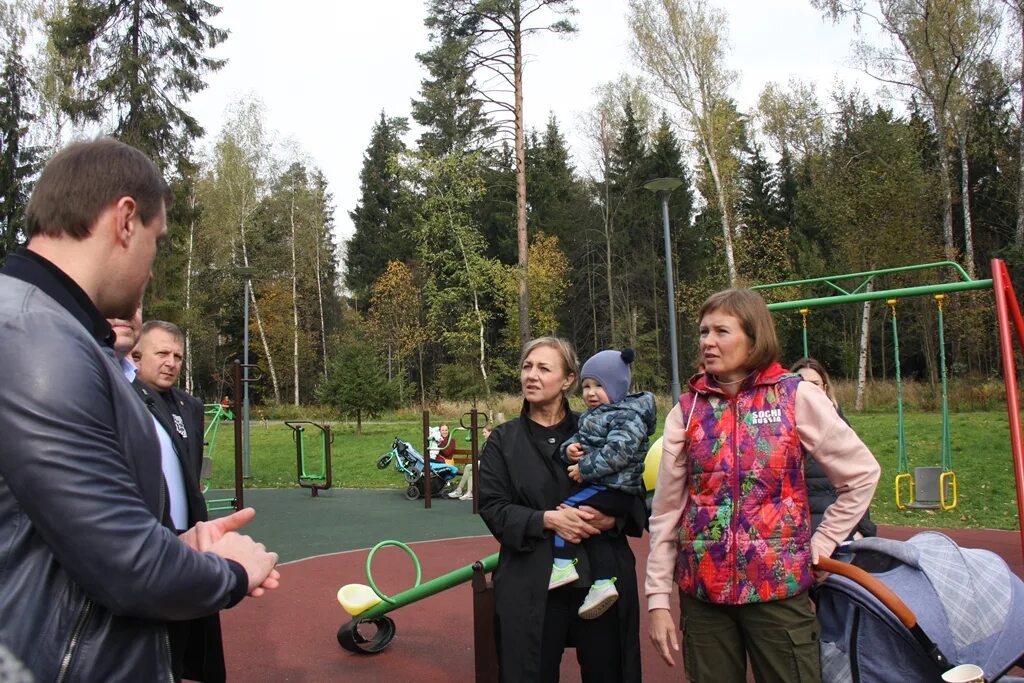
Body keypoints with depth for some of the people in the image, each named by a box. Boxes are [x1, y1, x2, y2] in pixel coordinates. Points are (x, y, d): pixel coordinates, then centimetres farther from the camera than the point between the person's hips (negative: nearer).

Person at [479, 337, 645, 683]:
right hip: (531, 586, 0)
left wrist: (611, 519, -15)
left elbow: (636, 500, 7)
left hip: (602, 578, 1)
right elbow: (492, 508, -3)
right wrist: (548, 519, -17)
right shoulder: (503, 440, 5)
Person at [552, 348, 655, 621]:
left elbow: (616, 453, -24)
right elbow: (578, 438, 19)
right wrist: (569, 448, -6)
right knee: (593, 532, 8)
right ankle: (603, 583, 11)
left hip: (614, 489, -10)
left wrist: (584, 470, -20)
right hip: (601, 487, 10)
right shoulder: (592, 415, 19)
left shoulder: (628, 416, -12)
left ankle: (563, 565, -14)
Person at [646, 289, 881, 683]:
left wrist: (820, 545, 0)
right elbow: (666, 510, 2)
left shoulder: (796, 397, -5)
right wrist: (658, 599, 1)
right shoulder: (687, 410, 1)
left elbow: (861, 474, 3)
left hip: (778, 586, -2)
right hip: (702, 591, 2)